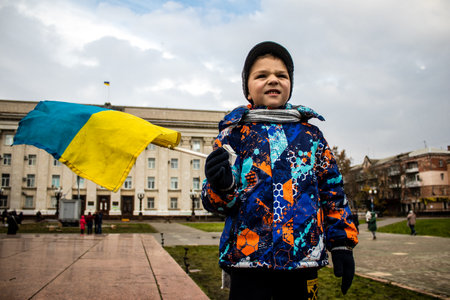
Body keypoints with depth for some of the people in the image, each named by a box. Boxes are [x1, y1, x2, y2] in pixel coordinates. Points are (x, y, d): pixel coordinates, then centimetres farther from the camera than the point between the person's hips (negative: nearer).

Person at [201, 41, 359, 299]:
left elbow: (332, 191, 13)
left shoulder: (311, 135, 10)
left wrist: (342, 244, 9)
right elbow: (219, 201, 1)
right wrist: (222, 185, -23)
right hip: (247, 258, -2)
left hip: (304, 258, 2)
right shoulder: (234, 134, 3)